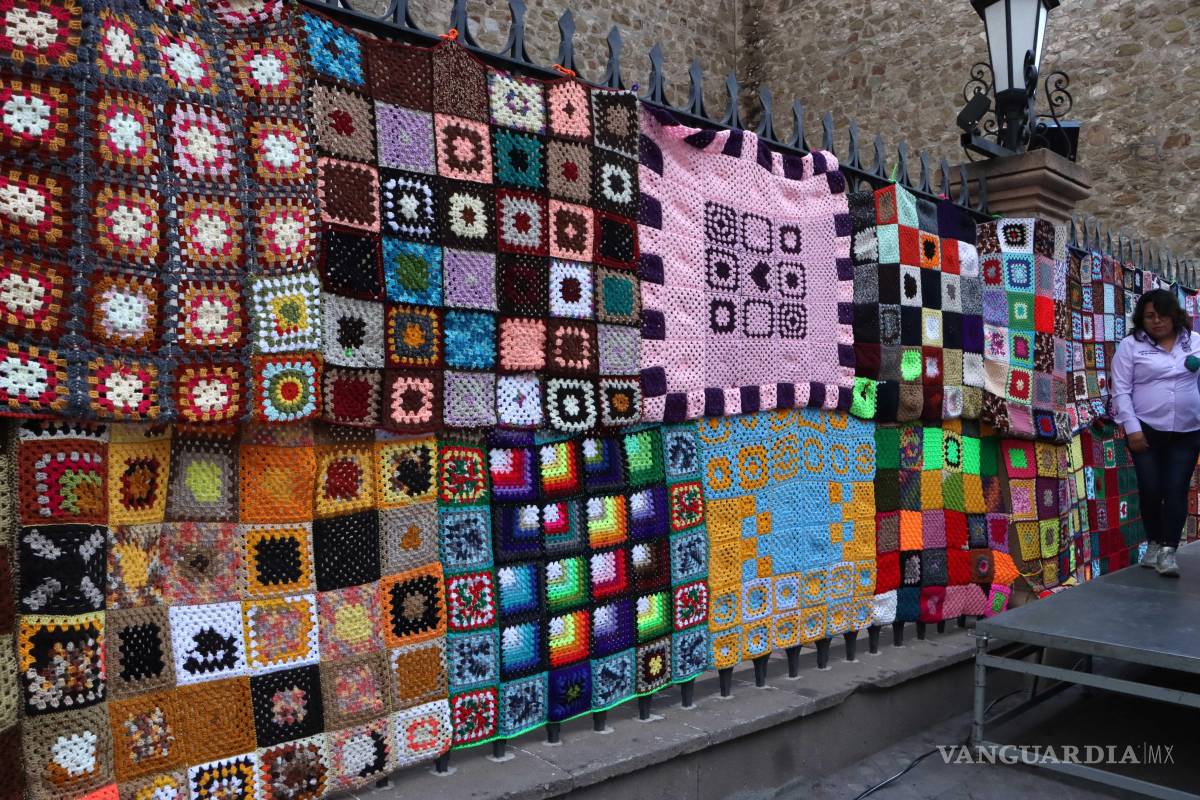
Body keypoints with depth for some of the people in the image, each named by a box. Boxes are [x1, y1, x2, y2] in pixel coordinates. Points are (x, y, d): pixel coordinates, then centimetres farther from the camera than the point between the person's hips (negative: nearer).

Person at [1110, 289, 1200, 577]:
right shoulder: (1130, 345, -2)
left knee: (1176, 490, -2)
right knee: (1151, 489, 2)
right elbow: (1121, 390, -4)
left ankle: (1168, 551, 3)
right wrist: (1132, 428, -10)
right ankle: (1154, 544, 21)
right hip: (1146, 430, -2)